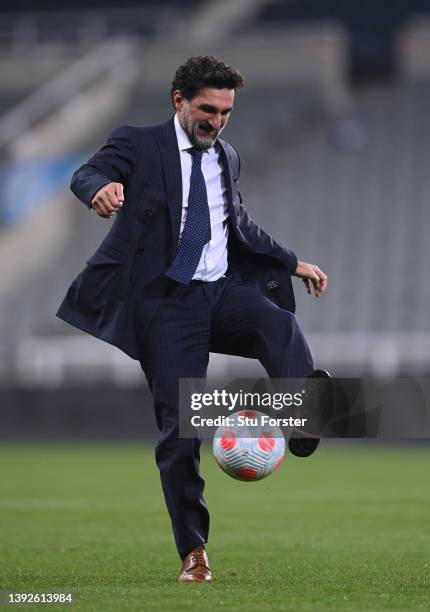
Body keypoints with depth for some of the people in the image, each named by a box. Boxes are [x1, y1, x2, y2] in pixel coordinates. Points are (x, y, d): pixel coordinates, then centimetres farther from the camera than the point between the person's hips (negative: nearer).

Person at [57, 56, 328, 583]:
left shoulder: (228, 158, 18)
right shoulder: (139, 145, 1)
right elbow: (85, 174, -19)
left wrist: (293, 263, 28)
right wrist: (100, 188, -43)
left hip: (226, 292, 4)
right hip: (169, 302, -4)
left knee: (281, 325, -32)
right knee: (177, 425, -6)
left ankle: (302, 424, -42)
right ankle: (193, 552, 1)